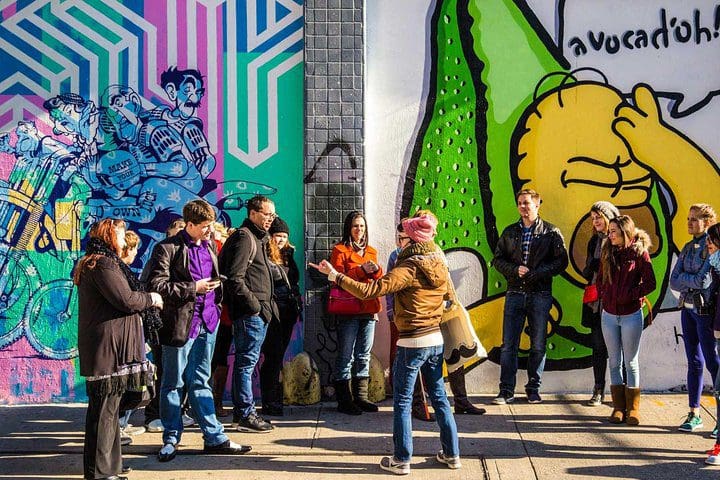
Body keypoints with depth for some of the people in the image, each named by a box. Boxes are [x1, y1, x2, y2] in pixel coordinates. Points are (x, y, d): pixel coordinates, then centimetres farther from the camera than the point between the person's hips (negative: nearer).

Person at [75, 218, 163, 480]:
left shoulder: (98, 262, 20)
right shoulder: (103, 264, -14)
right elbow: (126, 299, -19)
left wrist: (144, 300, 13)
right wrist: (151, 298, -4)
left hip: (105, 346, 11)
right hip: (107, 347, -11)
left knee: (107, 407, 17)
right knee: (105, 407, -6)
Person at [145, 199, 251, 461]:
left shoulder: (209, 246, 12)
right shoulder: (167, 248, -9)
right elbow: (158, 285, -15)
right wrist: (194, 289, -15)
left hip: (207, 321, 6)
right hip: (180, 323, -6)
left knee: (200, 382, 14)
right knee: (174, 383, 6)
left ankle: (215, 437, 16)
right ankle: (171, 439, 17)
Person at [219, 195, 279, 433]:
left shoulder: (258, 239, 21)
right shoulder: (244, 238, -11)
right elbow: (235, 278, -19)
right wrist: (253, 304, -18)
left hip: (258, 312, 10)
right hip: (250, 313, -10)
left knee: (246, 361, 14)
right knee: (246, 361, -5)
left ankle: (241, 411, 21)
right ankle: (245, 415, -1)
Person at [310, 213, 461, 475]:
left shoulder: (409, 267, -16)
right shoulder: (440, 265, 5)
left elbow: (369, 290, -22)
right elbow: (449, 296, 21)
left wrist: (335, 275, -17)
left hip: (412, 343, -7)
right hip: (436, 340, 7)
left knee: (403, 401, 3)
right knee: (439, 397, 16)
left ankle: (401, 459, 7)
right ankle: (451, 453, 21)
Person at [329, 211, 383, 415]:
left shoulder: (371, 252, 19)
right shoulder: (340, 250, 1)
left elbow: (378, 281, 16)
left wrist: (376, 270, -6)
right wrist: (361, 270, -20)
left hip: (369, 309, 6)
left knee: (364, 355, 10)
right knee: (346, 356, -5)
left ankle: (361, 397, 17)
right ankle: (344, 400, -1)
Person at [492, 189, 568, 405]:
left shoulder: (551, 232, 3)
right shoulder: (510, 232, 12)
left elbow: (561, 261, -3)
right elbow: (498, 259, 9)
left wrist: (537, 273, -15)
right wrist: (515, 270, -10)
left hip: (540, 295, -2)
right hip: (515, 294, 2)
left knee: (538, 345, 5)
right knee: (508, 345, 0)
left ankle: (533, 389, 15)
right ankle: (506, 390, 5)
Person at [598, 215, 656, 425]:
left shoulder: (639, 252, -6)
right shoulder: (608, 252, 8)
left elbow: (650, 283, -9)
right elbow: (600, 279, 16)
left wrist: (631, 295, -13)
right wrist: (604, 296, 1)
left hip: (631, 315, -4)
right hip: (609, 315, 4)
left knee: (631, 362, 3)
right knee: (615, 362, 8)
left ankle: (633, 408, 12)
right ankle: (618, 407, 15)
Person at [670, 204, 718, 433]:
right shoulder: (688, 247, 11)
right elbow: (674, 282, 5)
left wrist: (684, 279, -4)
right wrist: (692, 281, -11)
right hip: (688, 308, 7)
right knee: (694, 363, 11)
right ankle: (694, 414, 17)